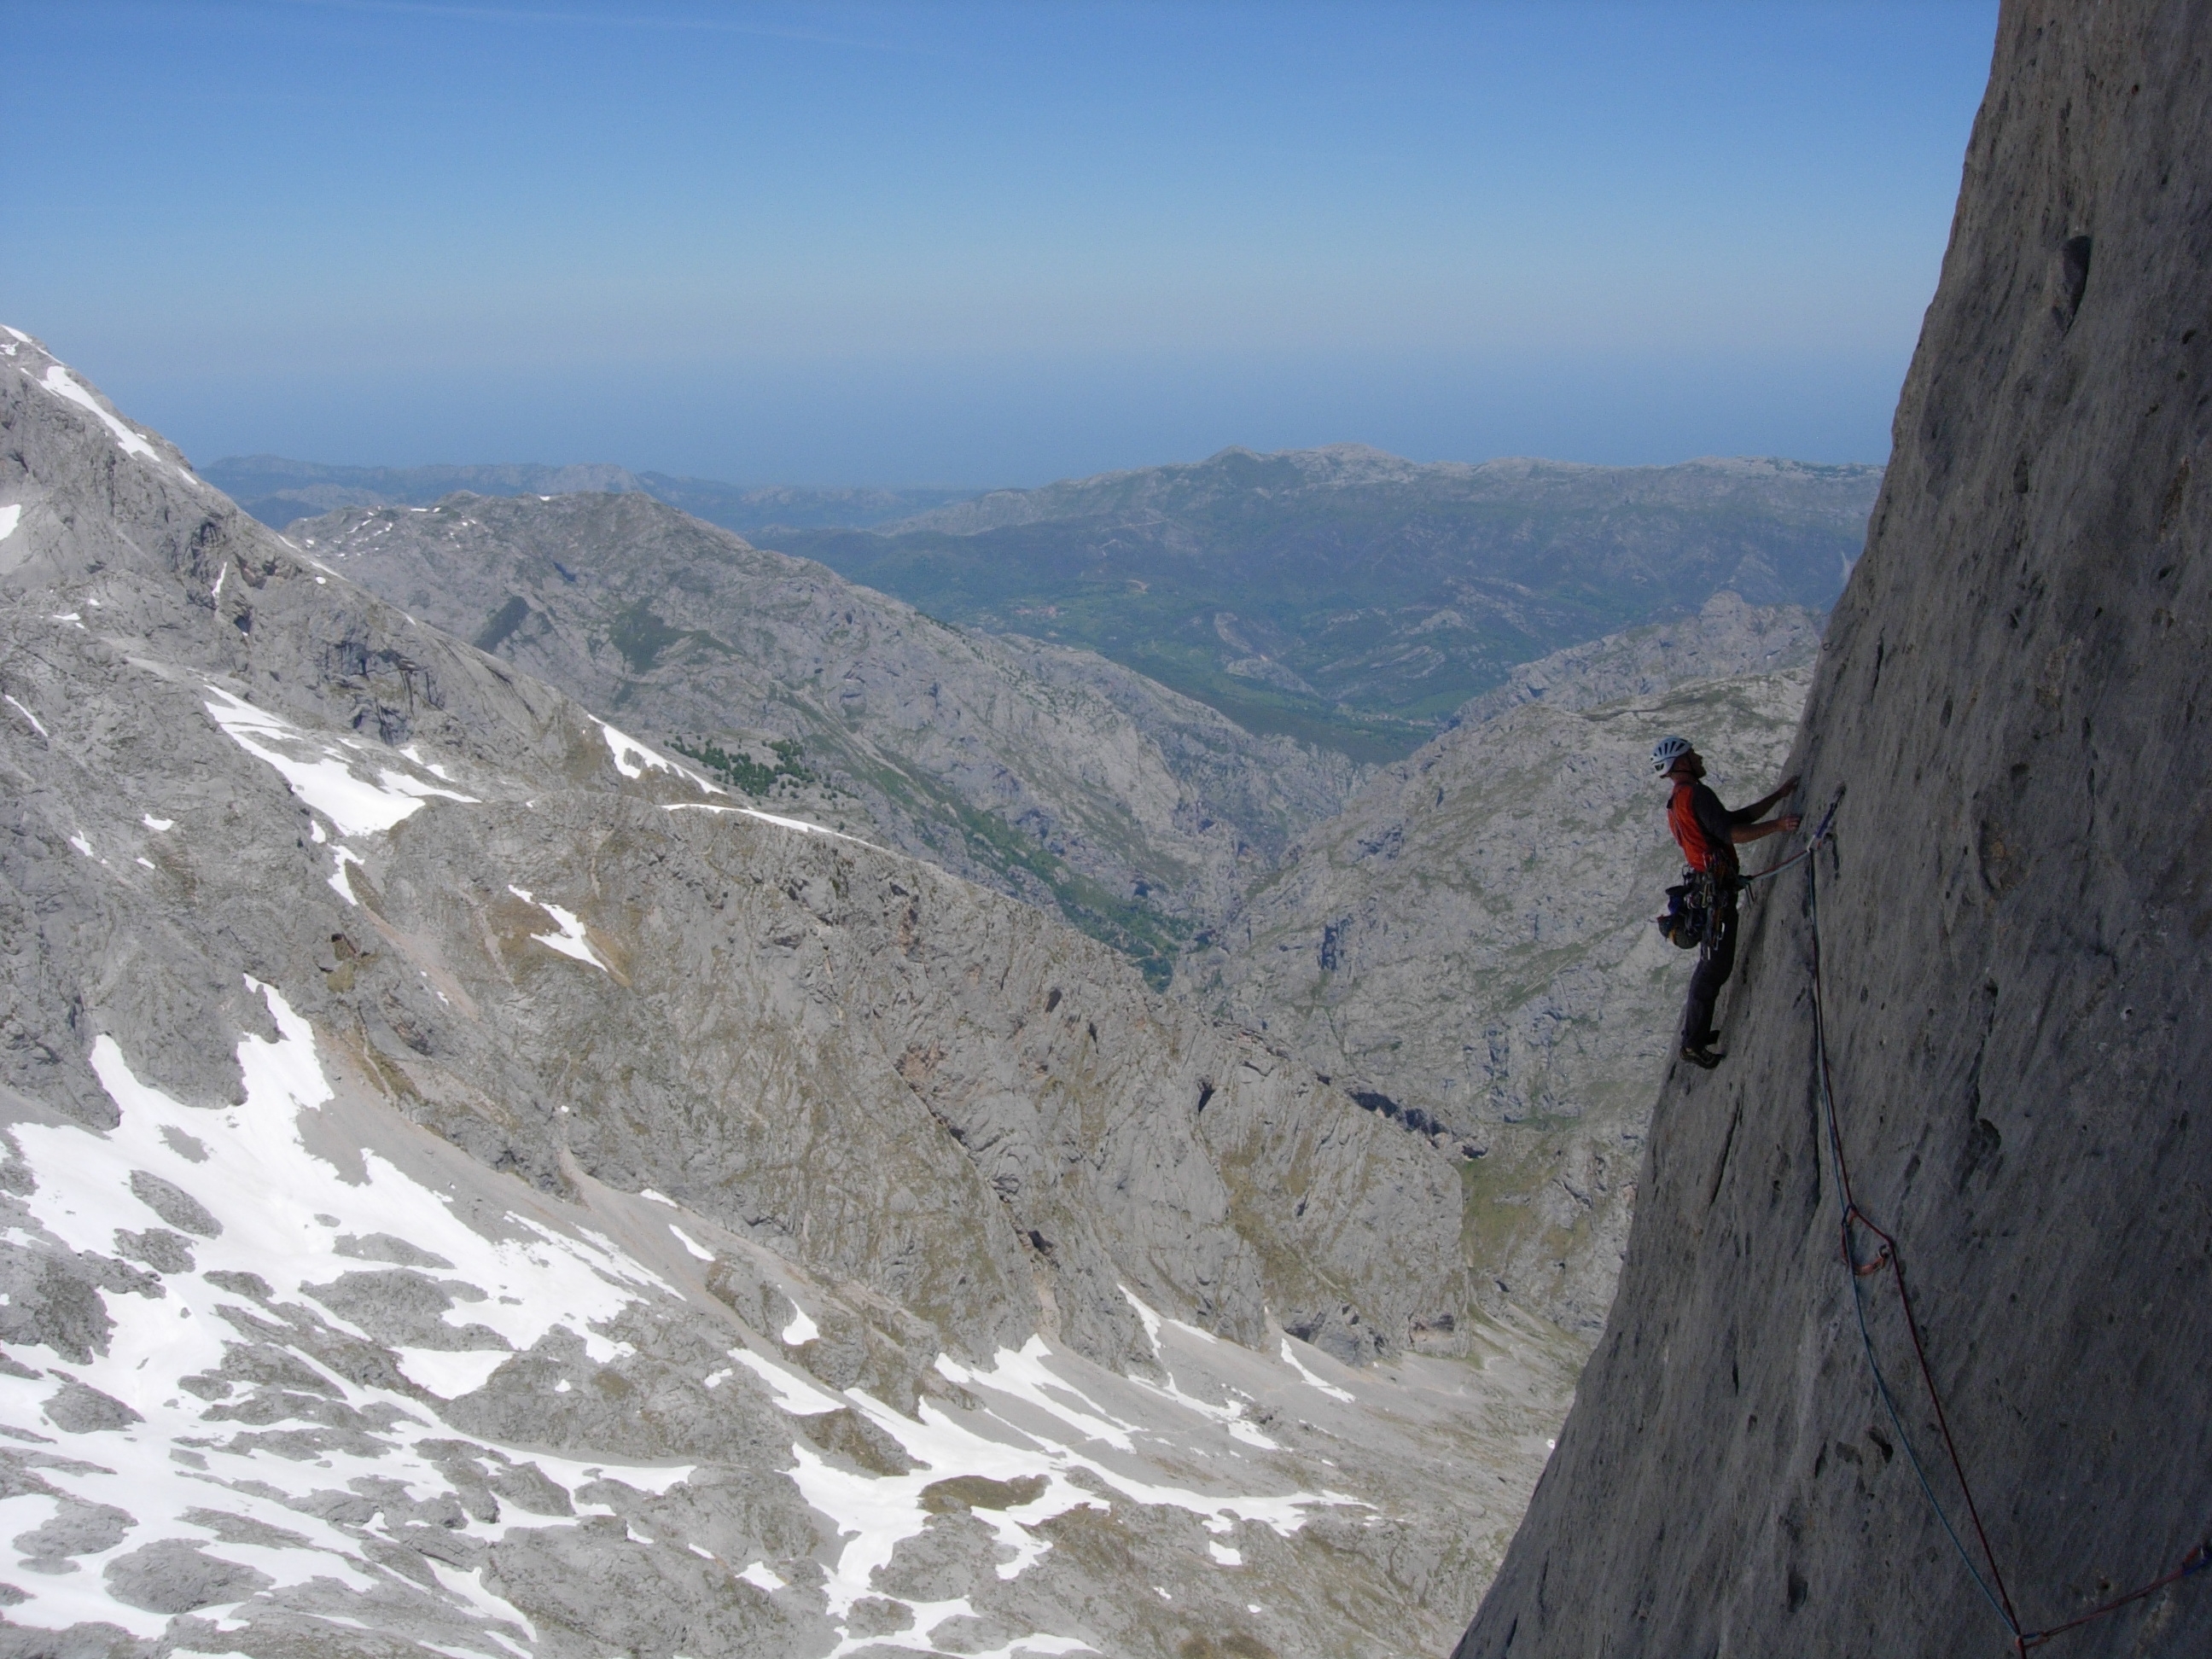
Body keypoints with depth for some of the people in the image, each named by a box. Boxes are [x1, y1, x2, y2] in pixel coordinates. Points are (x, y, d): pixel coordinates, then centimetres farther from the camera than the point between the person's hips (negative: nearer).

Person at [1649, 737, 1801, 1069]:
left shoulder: (1677, 804, 20)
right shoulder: (1695, 794, -11)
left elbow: (1735, 818, 22)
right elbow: (1730, 833, -23)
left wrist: (1778, 796, 21)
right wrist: (1777, 826, -26)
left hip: (1710, 889, 10)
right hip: (1717, 890, -10)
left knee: (1714, 964, 18)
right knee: (1715, 967, -6)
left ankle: (1695, 1031, 25)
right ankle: (1693, 1042, -3)